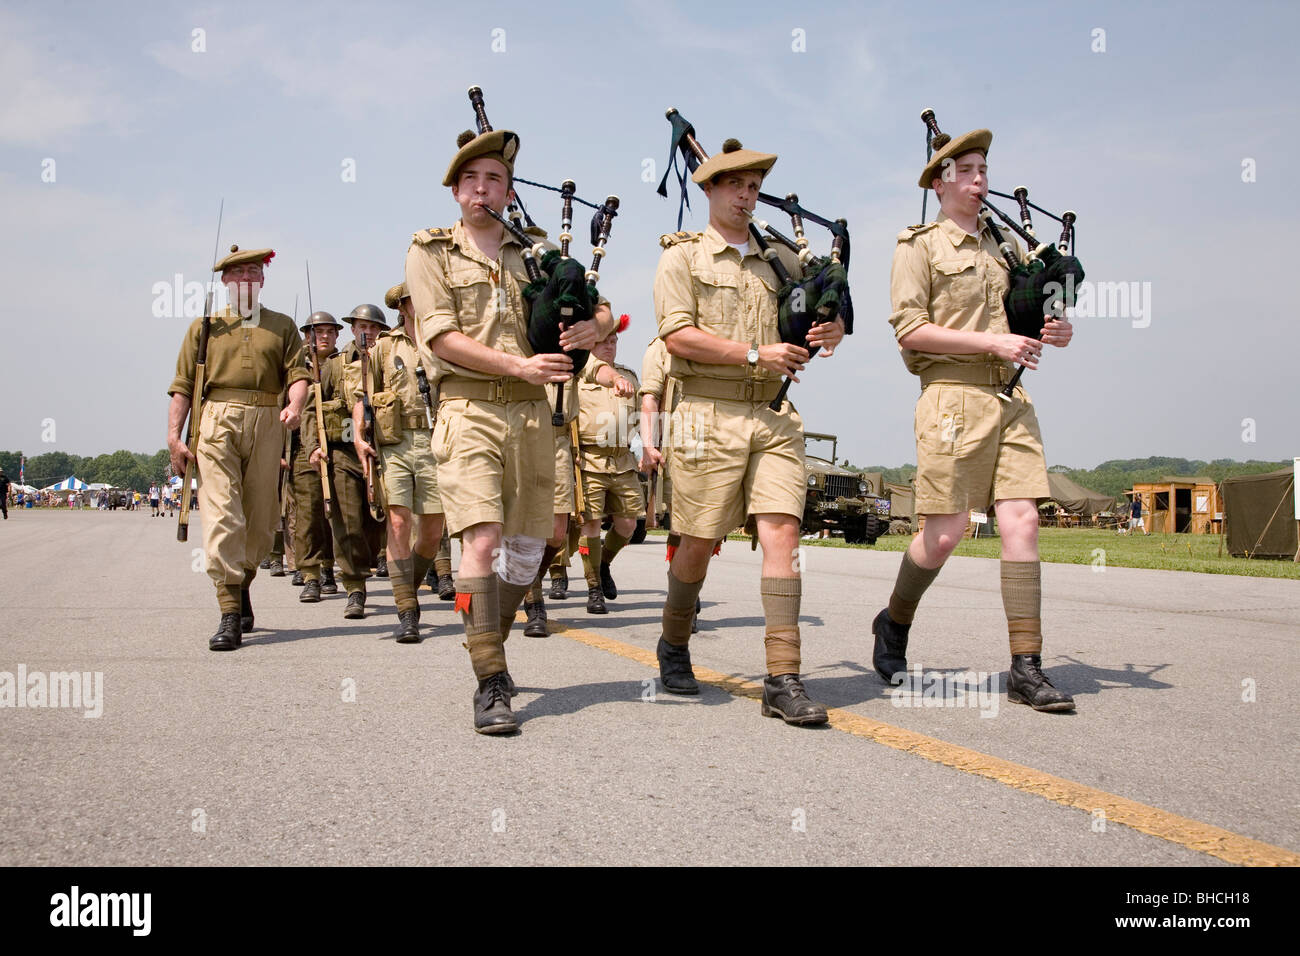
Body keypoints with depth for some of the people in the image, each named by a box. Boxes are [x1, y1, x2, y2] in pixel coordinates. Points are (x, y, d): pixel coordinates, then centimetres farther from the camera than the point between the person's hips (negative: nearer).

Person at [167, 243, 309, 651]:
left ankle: (241, 585, 31)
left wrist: (295, 405, -17)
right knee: (221, 513, -13)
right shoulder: (204, 327, 15)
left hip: (267, 423, 2)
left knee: (261, 518, 4)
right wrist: (174, 437, -1)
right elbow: (183, 385, 10)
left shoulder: (282, 326, 18)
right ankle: (230, 613, -14)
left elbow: (297, 372, 5)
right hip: (217, 422, -1)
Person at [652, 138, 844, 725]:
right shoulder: (682, 256, 5)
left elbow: (825, 312, 25)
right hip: (709, 413, -4)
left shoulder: (779, 260, 19)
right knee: (698, 542, 2)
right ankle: (674, 644, 28)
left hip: (773, 417, 4)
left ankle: (783, 681, -9)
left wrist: (831, 331, 0)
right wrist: (756, 355, -14)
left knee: (782, 531, -8)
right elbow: (678, 336, -9)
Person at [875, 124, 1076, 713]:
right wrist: (993, 342, -14)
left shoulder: (1001, 248, 22)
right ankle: (894, 623, 21)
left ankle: (1026, 669, -3)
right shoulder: (918, 246, 3)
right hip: (953, 395, -5)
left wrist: (1051, 333, 7)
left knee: (1021, 521, -5)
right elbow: (910, 330, -9)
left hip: (1011, 398, 6)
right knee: (945, 533, -6)